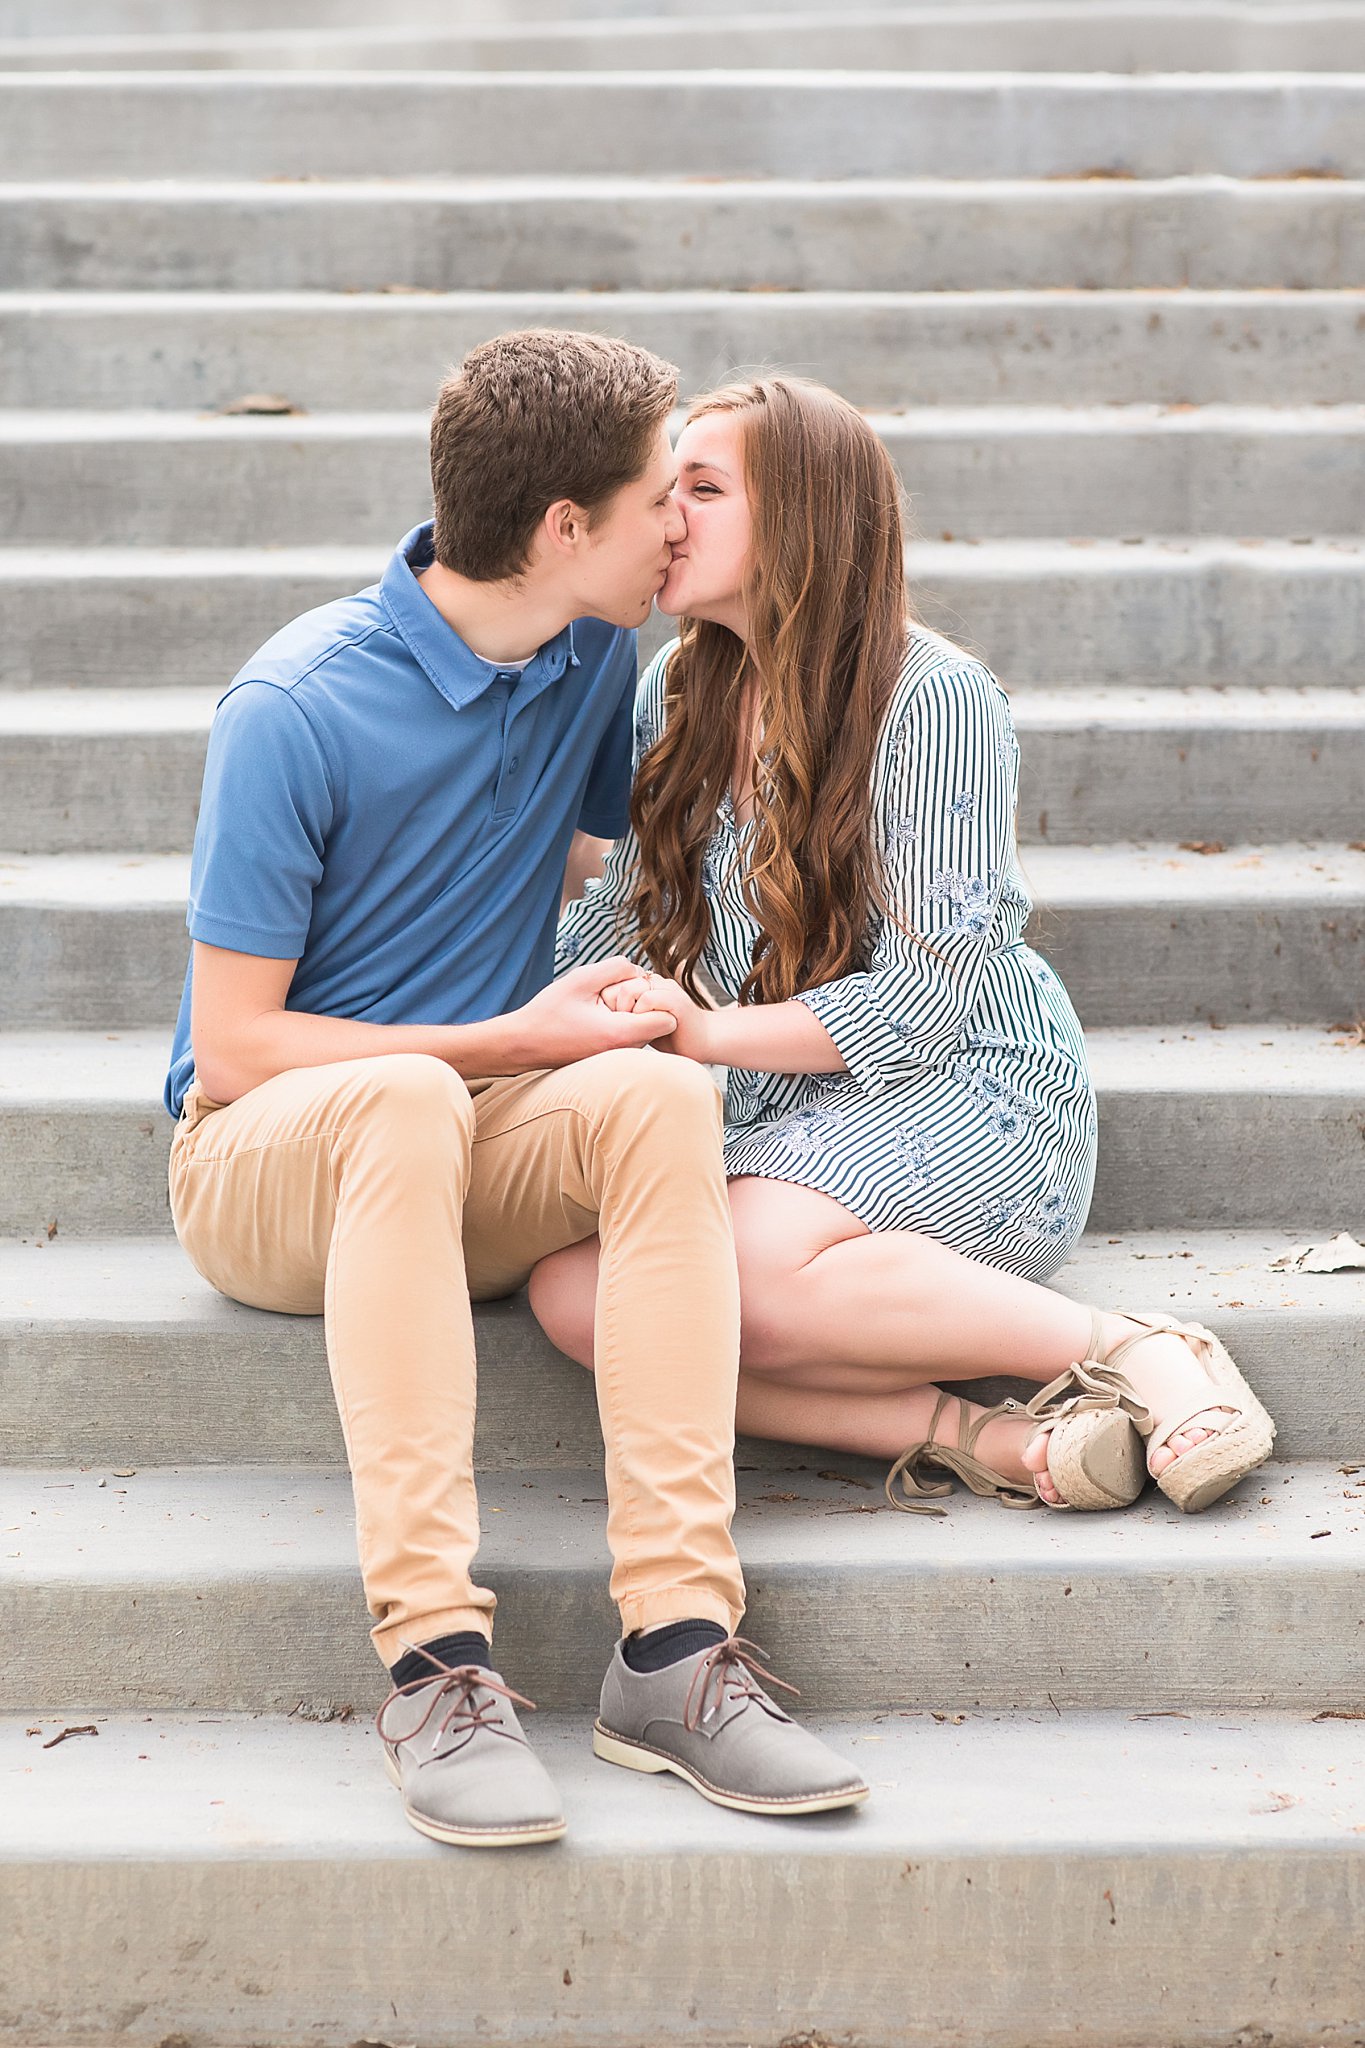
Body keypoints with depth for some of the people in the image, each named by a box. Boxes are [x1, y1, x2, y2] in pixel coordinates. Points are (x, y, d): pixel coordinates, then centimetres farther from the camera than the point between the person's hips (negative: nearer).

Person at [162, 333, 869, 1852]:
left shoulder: (595, 659, 3)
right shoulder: (296, 711, -17)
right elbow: (235, 1049, -15)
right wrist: (511, 1042, -15)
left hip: (473, 1155, 5)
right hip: (260, 1161, -5)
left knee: (658, 1095, -30)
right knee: (406, 1097, -40)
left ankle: (677, 1637, -38)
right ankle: (433, 1659, -45)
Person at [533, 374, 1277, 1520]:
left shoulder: (936, 697, -11)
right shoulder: (681, 689, 10)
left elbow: (934, 983, -14)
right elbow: (632, 901, 19)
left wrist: (715, 1033, -22)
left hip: (971, 1092, -6)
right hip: (788, 1121, 7)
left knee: (751, 1262, -37)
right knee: (572, 1291, -24)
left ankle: (1137, 1355, -23)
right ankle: (989, 1440, -29)